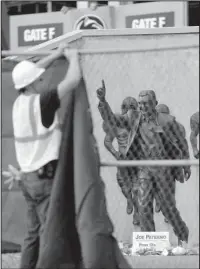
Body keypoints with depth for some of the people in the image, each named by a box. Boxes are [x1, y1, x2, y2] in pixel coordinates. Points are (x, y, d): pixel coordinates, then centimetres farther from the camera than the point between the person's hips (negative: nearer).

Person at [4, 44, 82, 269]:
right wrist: (73, 57, 0)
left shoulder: (19, 102, 6)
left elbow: (31, 73, 25)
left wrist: (56, 55, 24)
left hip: (28, 176, 8)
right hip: (44, 177, -8)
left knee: (33, 232, 12)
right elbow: (73, 80, -18)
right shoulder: (40, 102, -16)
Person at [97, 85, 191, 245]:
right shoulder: (135, 118, 3)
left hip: (163, 167, -3)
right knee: (144, 205, -7)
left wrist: (186, 165, 6)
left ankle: (182, 234, 25)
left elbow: (181, 142, 4)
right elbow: (111, 119, 2)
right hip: (144, 168, 3)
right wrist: (102, 100, -13)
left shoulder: (167, 121, -6)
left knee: (167, 205, 2)